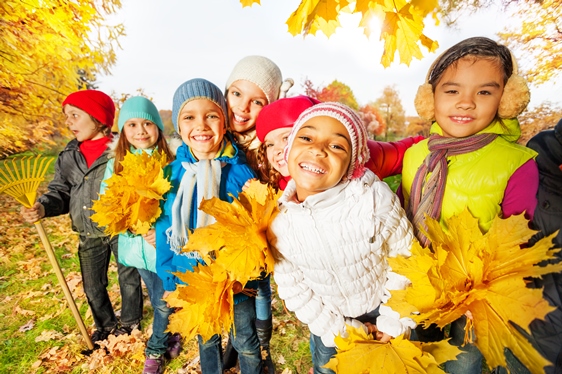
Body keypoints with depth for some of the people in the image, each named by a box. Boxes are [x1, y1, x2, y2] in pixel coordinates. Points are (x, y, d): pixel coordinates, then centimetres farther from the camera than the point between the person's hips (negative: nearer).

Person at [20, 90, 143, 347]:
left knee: (129, 279, 13)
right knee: (92, 287, 19)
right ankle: (105, 326, 46)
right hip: (89, 235, 5)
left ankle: (129, 323, 40)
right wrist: (43, 207, -16)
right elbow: (60, 190, 5)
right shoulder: (69, 155, 3)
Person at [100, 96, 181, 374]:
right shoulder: (115, 165, -3)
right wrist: (136, 228, -17)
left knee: (164, 302, 14)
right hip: (136, 245, 2)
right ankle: (167, 339, 46)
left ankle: (155, 349, 43)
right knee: (158, 301, 20)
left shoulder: (170, 163, -12)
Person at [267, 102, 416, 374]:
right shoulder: (277, 218, -24)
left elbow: (405, 259, -16)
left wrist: (395, 321, -7)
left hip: (382, 309, -1)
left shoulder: (375, 199, -31)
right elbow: (291, 287, -12)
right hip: (330, 317, 2)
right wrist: (338, 328, -9)